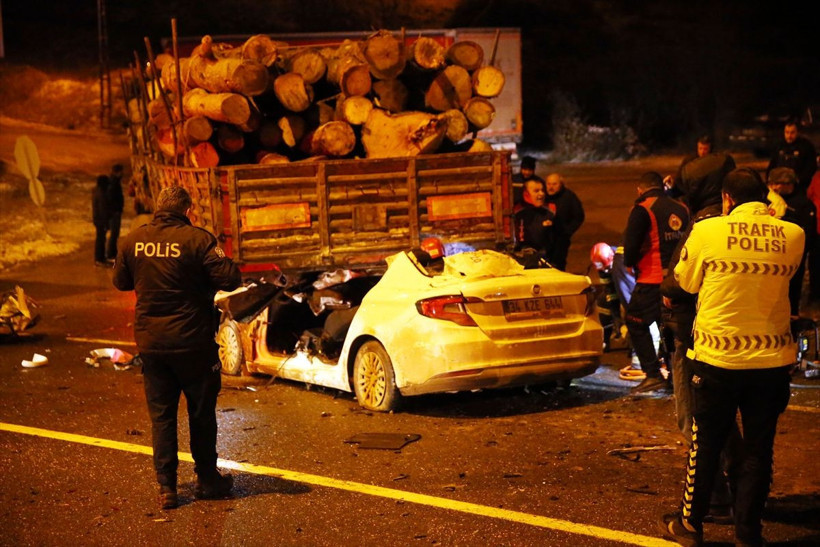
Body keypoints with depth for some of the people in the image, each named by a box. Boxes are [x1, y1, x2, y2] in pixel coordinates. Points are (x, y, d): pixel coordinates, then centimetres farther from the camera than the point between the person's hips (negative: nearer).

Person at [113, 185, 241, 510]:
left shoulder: (133, 240, -1)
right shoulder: (197, 239, -15)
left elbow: (120, 282, 12)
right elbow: (230, 280, -18)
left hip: (150, 343, 3)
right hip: (193, 342, -3)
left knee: (161, 415, 11)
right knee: (201, 413, 13)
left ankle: (166, 487, 9)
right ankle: (207, 480, 22)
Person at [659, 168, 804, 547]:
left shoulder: (707, 231, -9)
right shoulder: (793, 236, -3)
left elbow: (686, 281, 4)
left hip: (718, 357, -1)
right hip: (773, 359, 2)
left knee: (705, 445, 12)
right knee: (758, 449, 11)